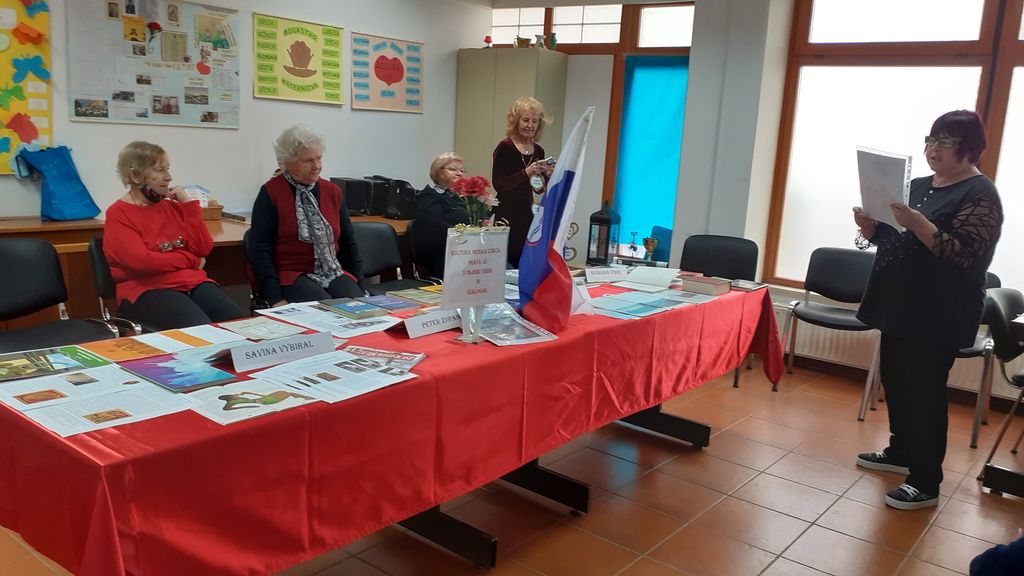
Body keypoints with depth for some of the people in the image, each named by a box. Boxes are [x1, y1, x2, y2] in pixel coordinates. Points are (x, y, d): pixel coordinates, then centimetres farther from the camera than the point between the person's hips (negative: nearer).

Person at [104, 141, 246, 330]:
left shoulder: (172, 206, 17)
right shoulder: (118, 214, 1)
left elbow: (204, 249, 9)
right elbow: (141, 261, -13)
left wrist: (189, 205, 4)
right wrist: (190, 260, -2)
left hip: (193, 282, 5)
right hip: (147, 290, -5)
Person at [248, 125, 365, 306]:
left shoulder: (333, 192, 11)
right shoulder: (271, 193, -2)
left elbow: (348, 244, 15)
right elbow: (259, 250, -6)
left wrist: (360, 289, 6)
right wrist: (275, 299, -14)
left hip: (334, 274, 4)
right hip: (292, 276, -4)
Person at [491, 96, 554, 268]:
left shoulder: (538, 151, 9)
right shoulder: (505, 147, -8)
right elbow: (497, 184, -15)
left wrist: (547, 175, -3)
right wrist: (526, 172, -23)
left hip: (527, 214, 6)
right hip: (506, 214, -5)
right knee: (507, 263, -6)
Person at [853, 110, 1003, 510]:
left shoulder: (980, 195, -11)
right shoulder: (918, 185, 13)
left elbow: (962, 253, -21)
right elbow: (893, 237, 18)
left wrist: (917, 223, -32)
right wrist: (870, 225, -3)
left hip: (937, 317, -8)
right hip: (899, 306, 8)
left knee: (925, 394, -4)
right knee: (895, 382, 17)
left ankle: (926, 482, 6)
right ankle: (900, 452, 34)